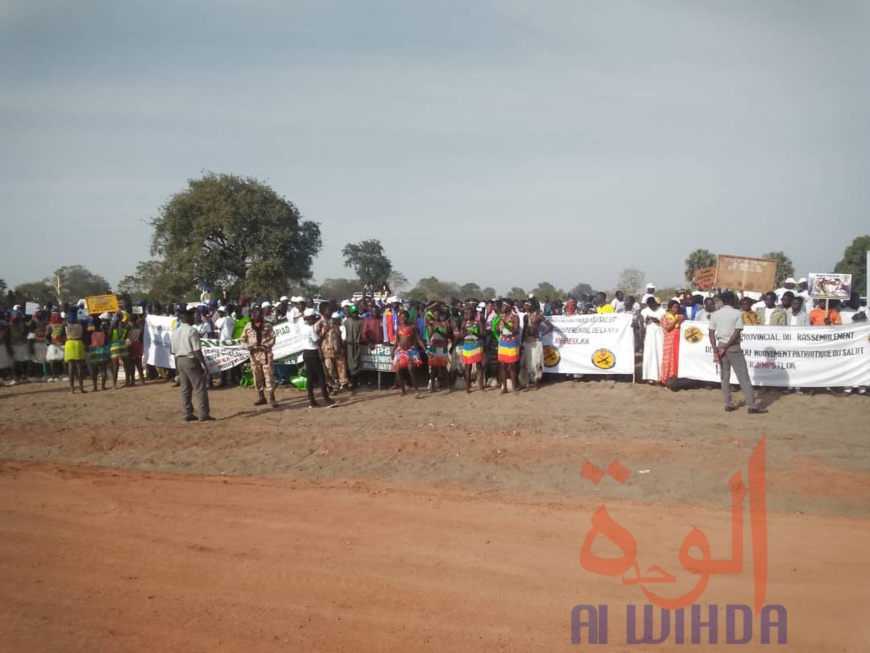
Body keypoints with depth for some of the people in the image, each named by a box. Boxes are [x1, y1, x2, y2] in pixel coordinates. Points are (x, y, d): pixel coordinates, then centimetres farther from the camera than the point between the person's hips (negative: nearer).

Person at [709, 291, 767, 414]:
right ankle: (752, 406, -1)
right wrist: (725, 348, -11)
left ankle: (728, 404, 11)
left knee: (725, 376, 12)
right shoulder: (737, 313, -6)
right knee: (743, 376, -1)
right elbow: (736, 333, -13)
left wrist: (715, 350, -4)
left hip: (720, 347, 4)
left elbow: (711, 333, -1)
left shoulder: (715, 314, 5)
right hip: (734, 348, -4)